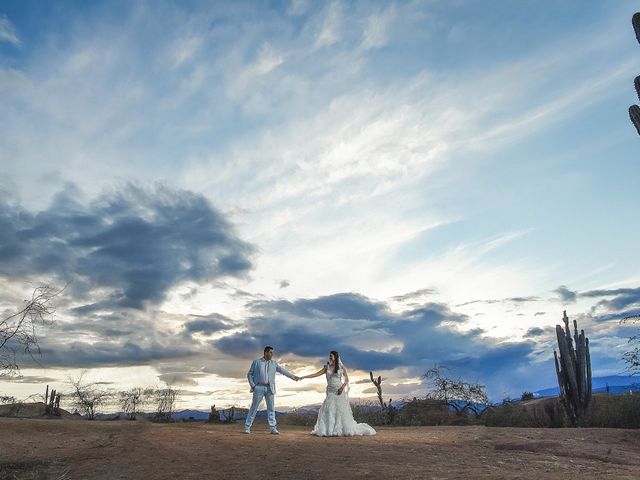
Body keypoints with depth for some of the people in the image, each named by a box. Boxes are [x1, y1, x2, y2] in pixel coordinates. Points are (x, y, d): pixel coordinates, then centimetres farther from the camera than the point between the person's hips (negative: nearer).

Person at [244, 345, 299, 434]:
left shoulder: (274, 363, 9)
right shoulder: (256, 362, 1)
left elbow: (282, 370, 5)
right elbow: (249, 374, 4)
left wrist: (292, 376, -4)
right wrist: (253, 385, -6)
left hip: (269, 388, 3)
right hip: (259, 387, -3)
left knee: (271, 408, 2)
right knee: (254, 408, 0)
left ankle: (273, 428, 6)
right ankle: (247, 427, 10)